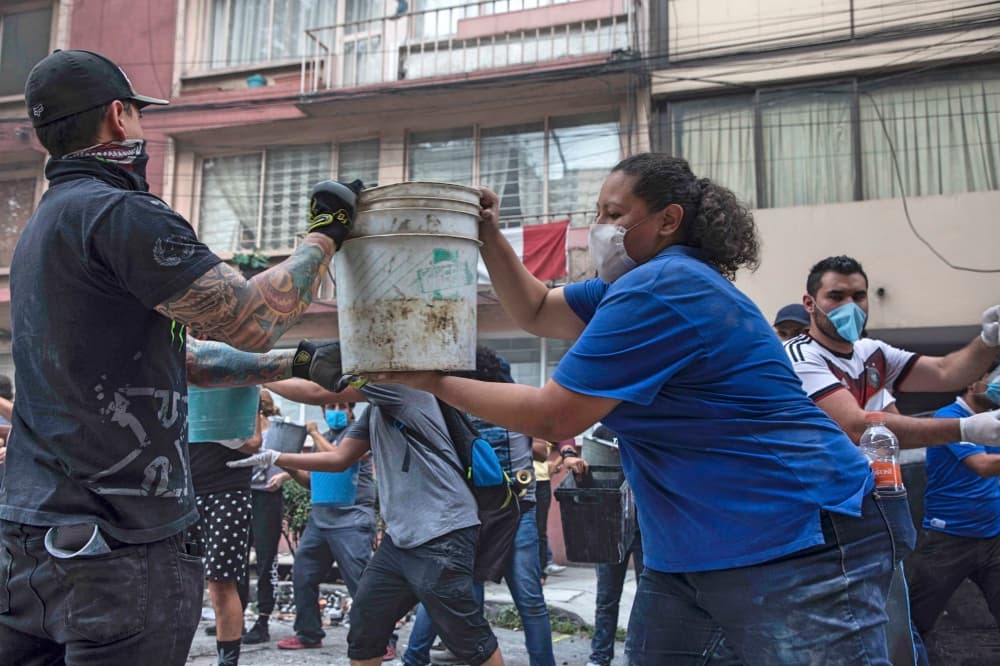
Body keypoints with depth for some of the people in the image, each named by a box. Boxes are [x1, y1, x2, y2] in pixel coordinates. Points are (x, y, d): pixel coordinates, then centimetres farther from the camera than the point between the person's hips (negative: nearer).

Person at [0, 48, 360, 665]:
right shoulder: (118, 212, -14)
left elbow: (178, 357, 19)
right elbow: (253, 321, -17)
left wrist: (299, 365, 17)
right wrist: (325, 233, -3)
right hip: (117, 545, -9)